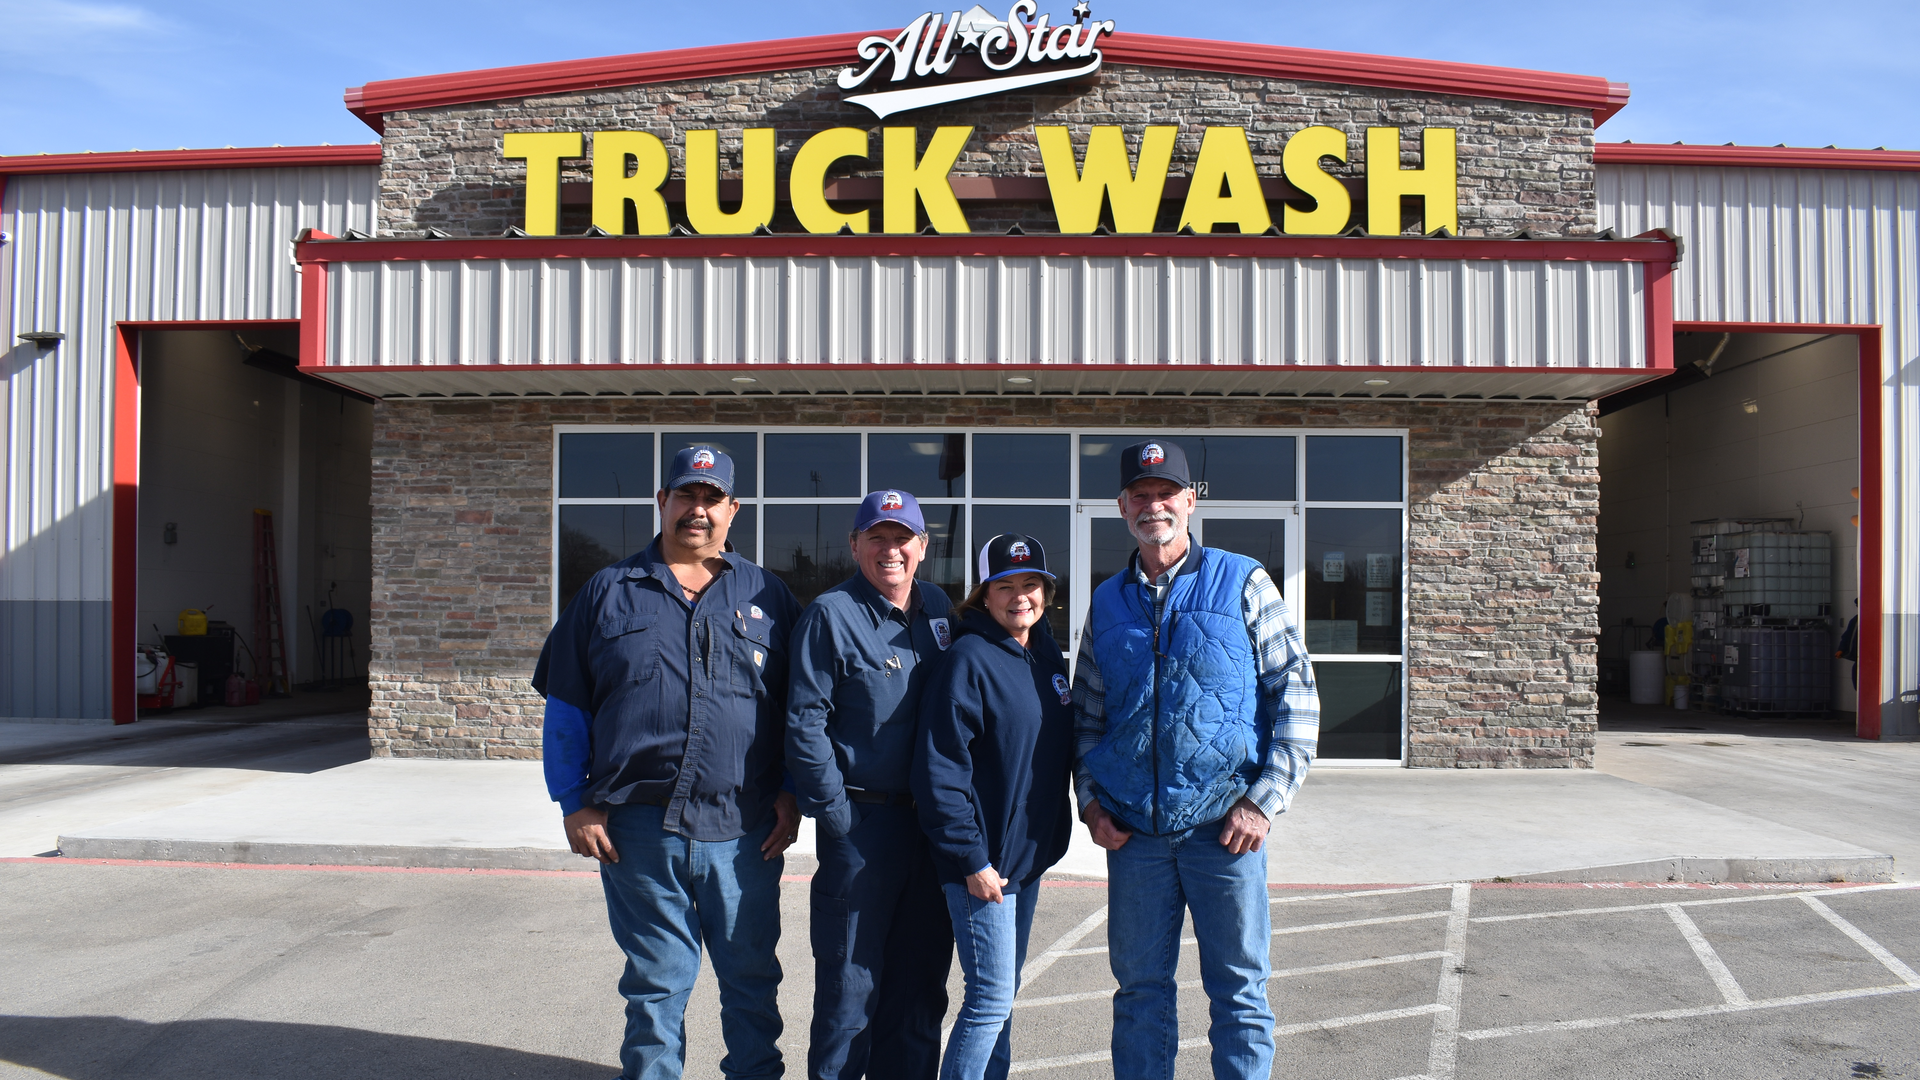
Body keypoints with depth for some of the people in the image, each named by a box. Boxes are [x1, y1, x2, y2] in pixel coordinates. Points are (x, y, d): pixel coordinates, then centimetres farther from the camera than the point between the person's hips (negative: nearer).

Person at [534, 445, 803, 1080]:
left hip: (743, 831, 1)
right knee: (656, 984, 11)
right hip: (639, 829, 0)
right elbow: (565, 709, 7)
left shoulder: (767, 598, 9)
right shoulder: (609, 594, 8)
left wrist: (790, 794, 1)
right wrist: (575, 803, 0)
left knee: (751, 979, 12)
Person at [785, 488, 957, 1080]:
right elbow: (805, 721, -11)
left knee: (922, 980, 15)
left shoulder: (938, 607, 9)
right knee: (851, 983, 3)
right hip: (863, 822, -5)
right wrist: (834, 813, -14)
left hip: (935, 823, 6)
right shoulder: (830, 614, -8)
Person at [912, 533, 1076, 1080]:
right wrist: (971, 859, -20)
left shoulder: (1045, 653, 8)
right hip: (983, 861, -8)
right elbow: (940, 770, -20)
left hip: (1030, 854, 8)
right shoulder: (968, 660, -16)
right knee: (991, 998, -3)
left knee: (1003, 994, 17)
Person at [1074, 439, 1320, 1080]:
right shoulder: (1107, 604, 11)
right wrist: (1090, 800, 4)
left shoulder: (1241, 583, 1)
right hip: (1133, 833, 3)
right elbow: (1087, 714, 17)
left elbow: (1297, 694, -1)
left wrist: (1264, 800, -9)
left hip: (1224, 827, -3)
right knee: (1140, 990, 12)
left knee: (1238, 991, 7)